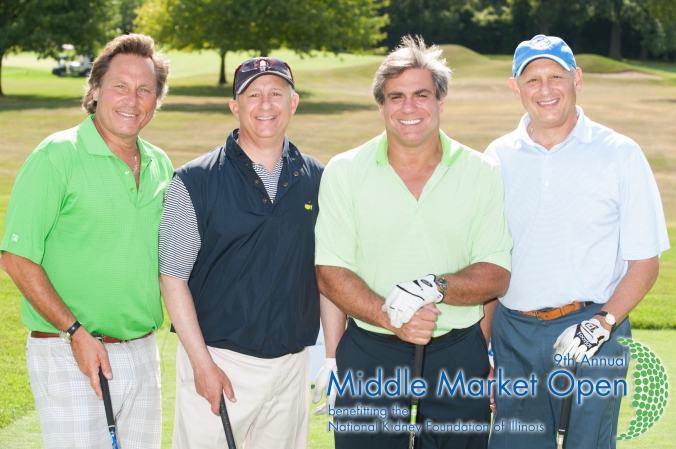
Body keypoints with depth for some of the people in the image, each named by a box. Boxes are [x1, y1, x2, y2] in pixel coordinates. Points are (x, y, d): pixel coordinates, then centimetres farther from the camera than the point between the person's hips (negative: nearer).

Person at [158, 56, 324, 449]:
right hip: (217, 361, -3)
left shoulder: (317, 180, 5)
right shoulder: (195, 181, -5)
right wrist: (202, 363, -10)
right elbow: (173, 278, -5)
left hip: (293, 362, 3)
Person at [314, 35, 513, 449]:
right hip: (368, 356, 0)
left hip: (459, 355, 1)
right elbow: (330, 273, -3)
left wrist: (436, 287, -20)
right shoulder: (345, 173, 0)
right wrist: (391, 318, -19)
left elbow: (497, 275, -1)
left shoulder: (482, 174, 2)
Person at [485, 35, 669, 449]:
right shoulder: (498, 158, 8)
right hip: (513, 333, 3)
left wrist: (602, 324, -16)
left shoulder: (621, 155, -1)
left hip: (591, 333, -3)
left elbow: (644, 262, -2)